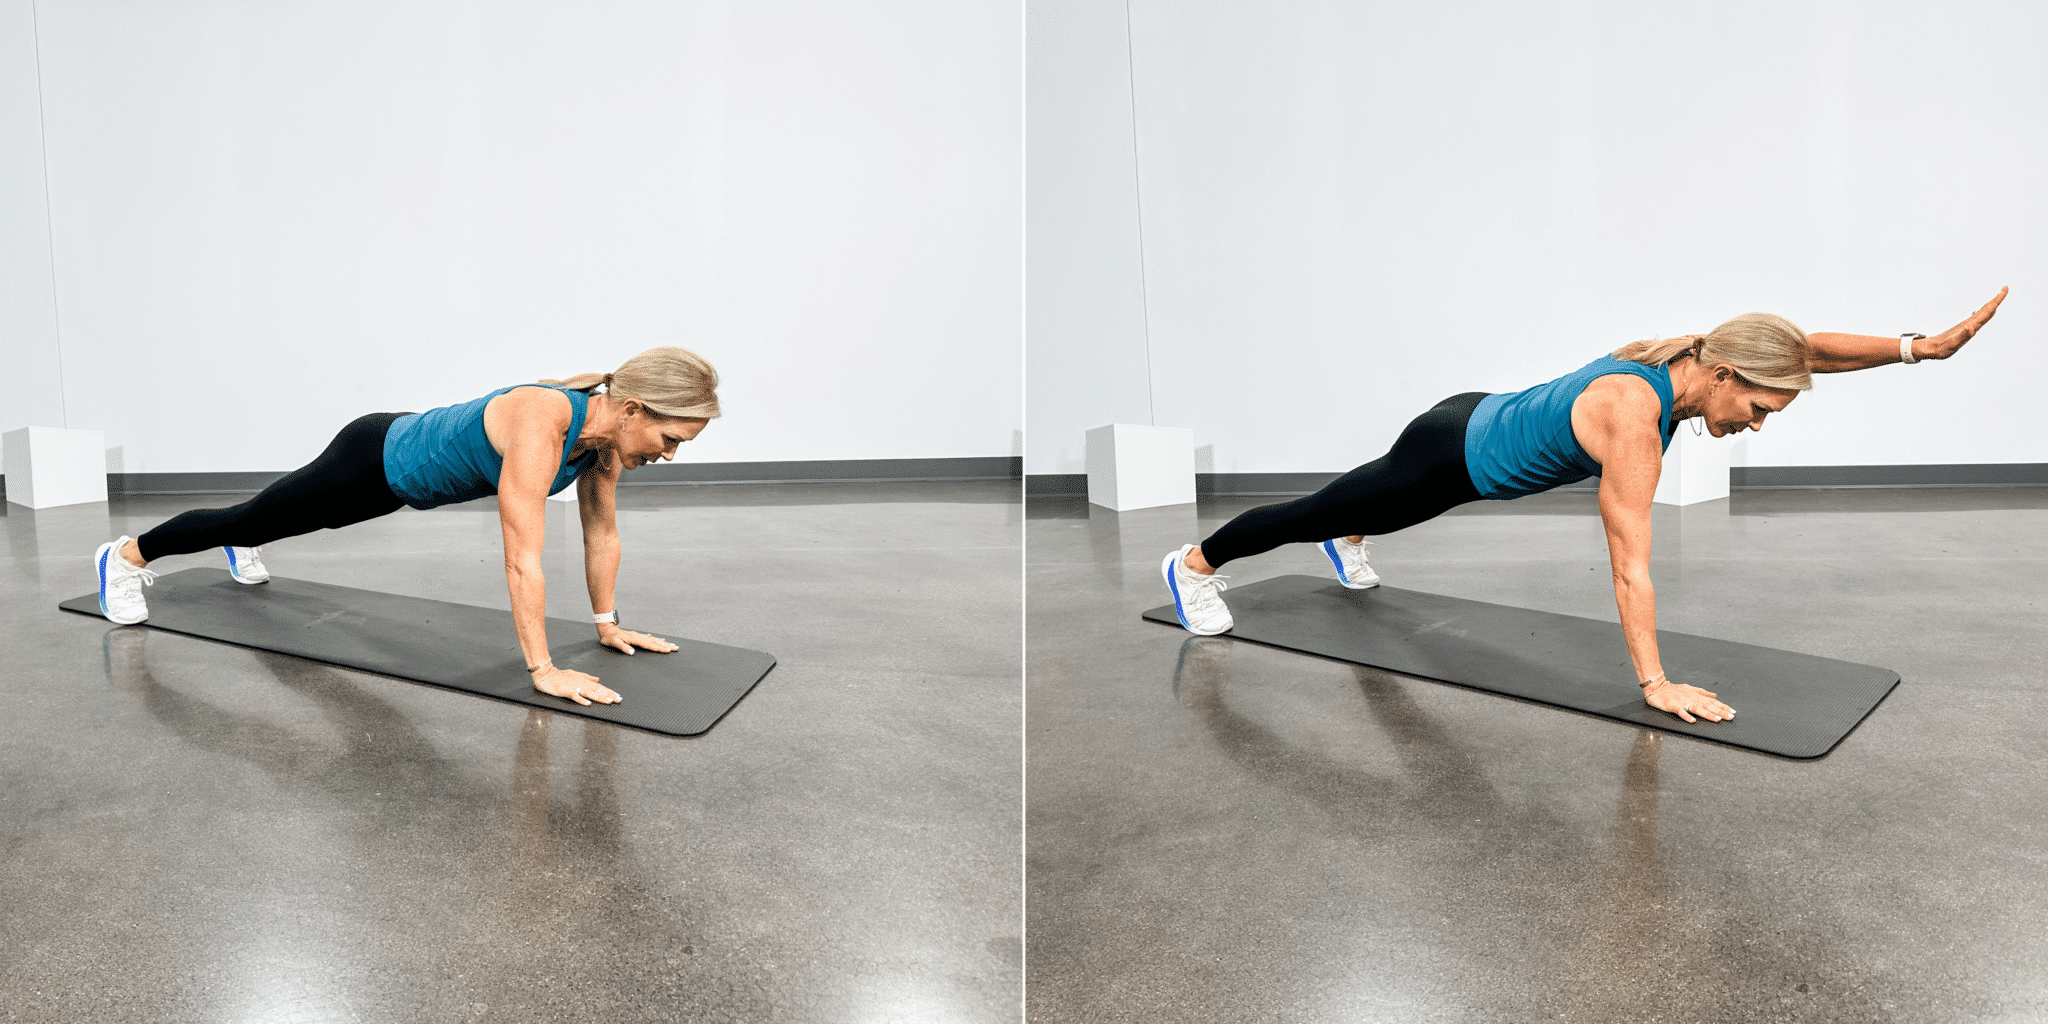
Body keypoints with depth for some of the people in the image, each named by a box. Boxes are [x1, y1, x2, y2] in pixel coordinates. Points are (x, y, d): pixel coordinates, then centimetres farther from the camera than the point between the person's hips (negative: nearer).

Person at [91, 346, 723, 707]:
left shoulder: (608, 436, -19)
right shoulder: (541, 422, -43)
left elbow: (602, 534, -5)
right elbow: (522, 560, -45)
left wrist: (607, 623, -2)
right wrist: (542, 671, -43)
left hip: (407, 466, 7)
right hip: (374, 462, -7)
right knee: (254, 519, 16)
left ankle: (242, 551, 68)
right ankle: (127, 555, 41)